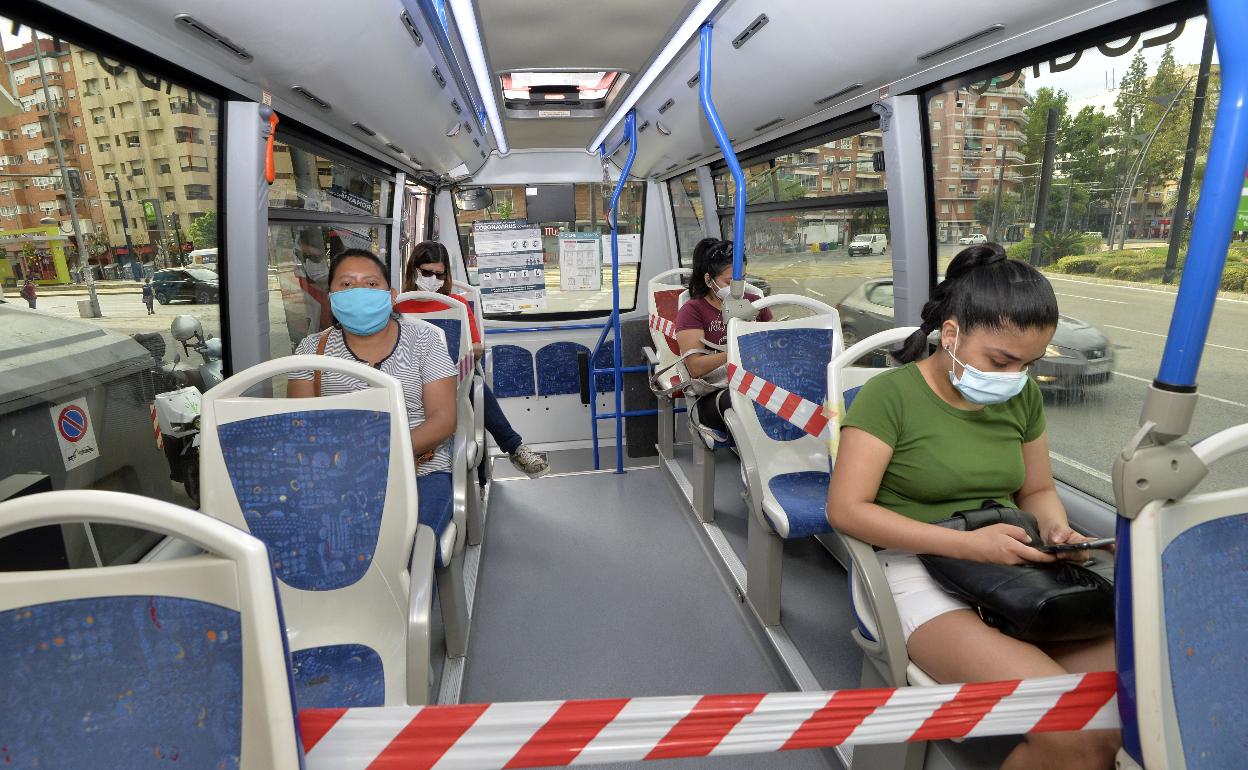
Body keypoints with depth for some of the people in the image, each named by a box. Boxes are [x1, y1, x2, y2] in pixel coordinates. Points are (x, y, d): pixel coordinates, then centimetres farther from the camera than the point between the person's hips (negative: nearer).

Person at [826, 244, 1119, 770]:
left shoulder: (1023, 396, 8)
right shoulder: (891, 394, -11)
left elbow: (1037, 490, 20)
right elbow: (846, 508, -15)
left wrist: (1056, 529, -3)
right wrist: (965, 544, -21)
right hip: (918, 572, -6)